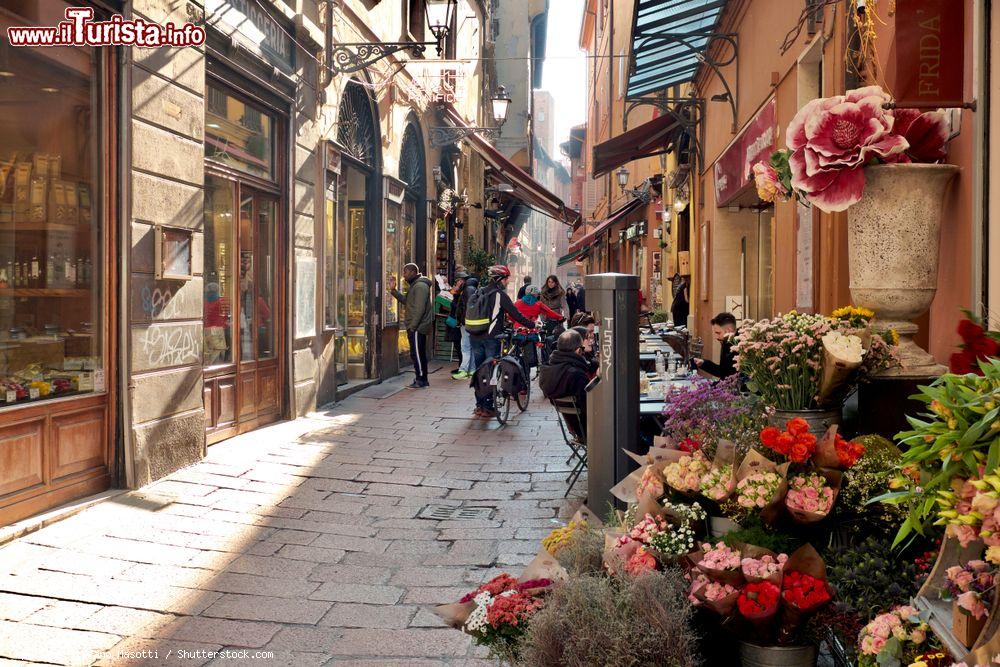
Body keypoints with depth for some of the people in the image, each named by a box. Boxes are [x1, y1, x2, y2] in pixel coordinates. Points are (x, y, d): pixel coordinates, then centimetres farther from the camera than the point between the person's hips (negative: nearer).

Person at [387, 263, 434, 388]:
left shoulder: (420, 286, -15)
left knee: (416, 354, -5)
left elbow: (420, 309, -21)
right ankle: (422, 380, 19)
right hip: (415, 326, 10)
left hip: (418, 327, -10)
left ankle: (420, 380, 0)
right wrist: (393, 290, 10)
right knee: (419, 354, 13)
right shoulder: (414, 285, 18)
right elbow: (406, 301, 17)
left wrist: (413, 326, -22)